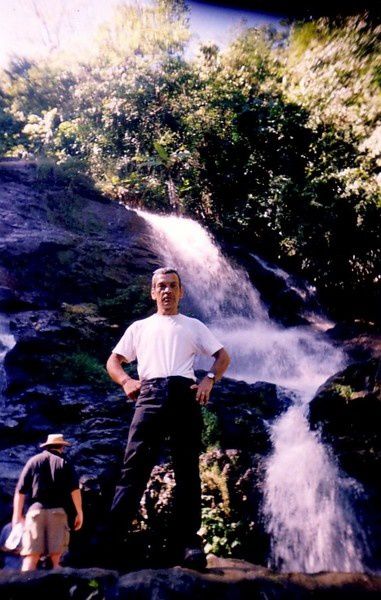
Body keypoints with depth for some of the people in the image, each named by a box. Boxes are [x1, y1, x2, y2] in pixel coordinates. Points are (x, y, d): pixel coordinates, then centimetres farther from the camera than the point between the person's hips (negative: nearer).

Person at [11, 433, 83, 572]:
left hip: (35, 509, 1)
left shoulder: (33, 461, 12)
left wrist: (17, 515, 16)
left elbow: (20, 491, 8)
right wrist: (79, 513, 4)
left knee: (31, 556, -2)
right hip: (57, 511, -1)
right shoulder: (65, 463, 9)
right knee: (56, 556, 5)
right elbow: (75, 490, -1)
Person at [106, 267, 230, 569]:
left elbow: (223, 356, 17)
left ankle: (190, 540, 3)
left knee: (187, 470, -1)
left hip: (185, 395, 0)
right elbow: (113, 361, 21)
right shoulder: (139, 327, 24)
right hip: (150, 395, 0)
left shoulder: (193, 326, 22)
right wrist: (126, 381, -1)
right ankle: (113, 533, -12)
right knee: (134, 465, -11)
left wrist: (209, 380, -3)